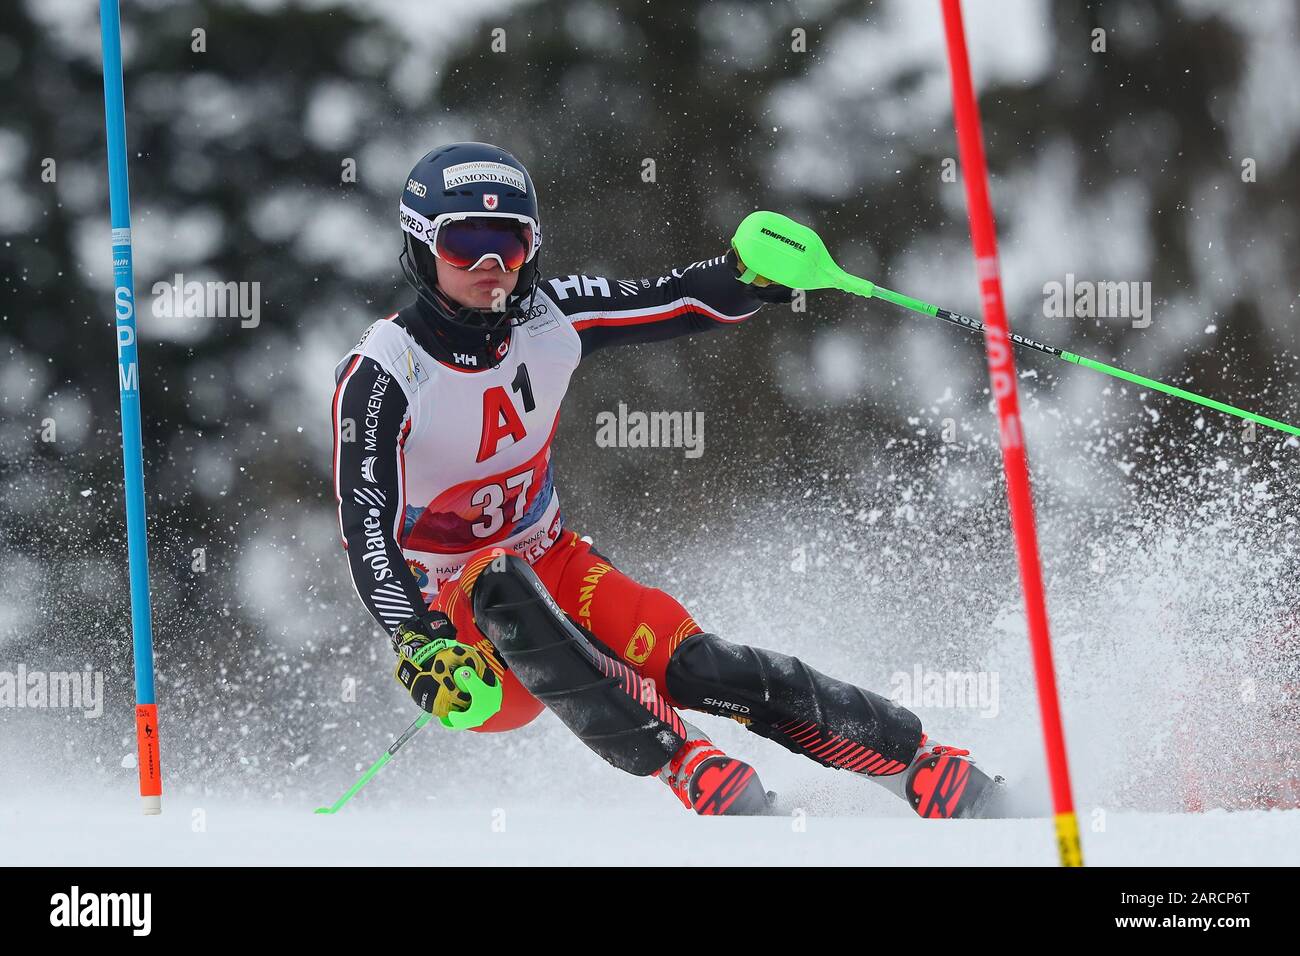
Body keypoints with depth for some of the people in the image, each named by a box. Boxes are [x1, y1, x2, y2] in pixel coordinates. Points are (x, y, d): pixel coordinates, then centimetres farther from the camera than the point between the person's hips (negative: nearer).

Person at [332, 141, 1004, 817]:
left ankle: (945, 781, -18)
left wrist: (752, 274, -22)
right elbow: (366, 526, -28)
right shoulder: (381, 374, -20)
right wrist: (418, 639, -44)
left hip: (551, 564, 4)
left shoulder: (546, 319, -6)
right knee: (502, 587, -39)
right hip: (446, 607, -4)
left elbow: (678, 304, 0)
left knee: (693, 666, -21)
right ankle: (690, 769, -41)